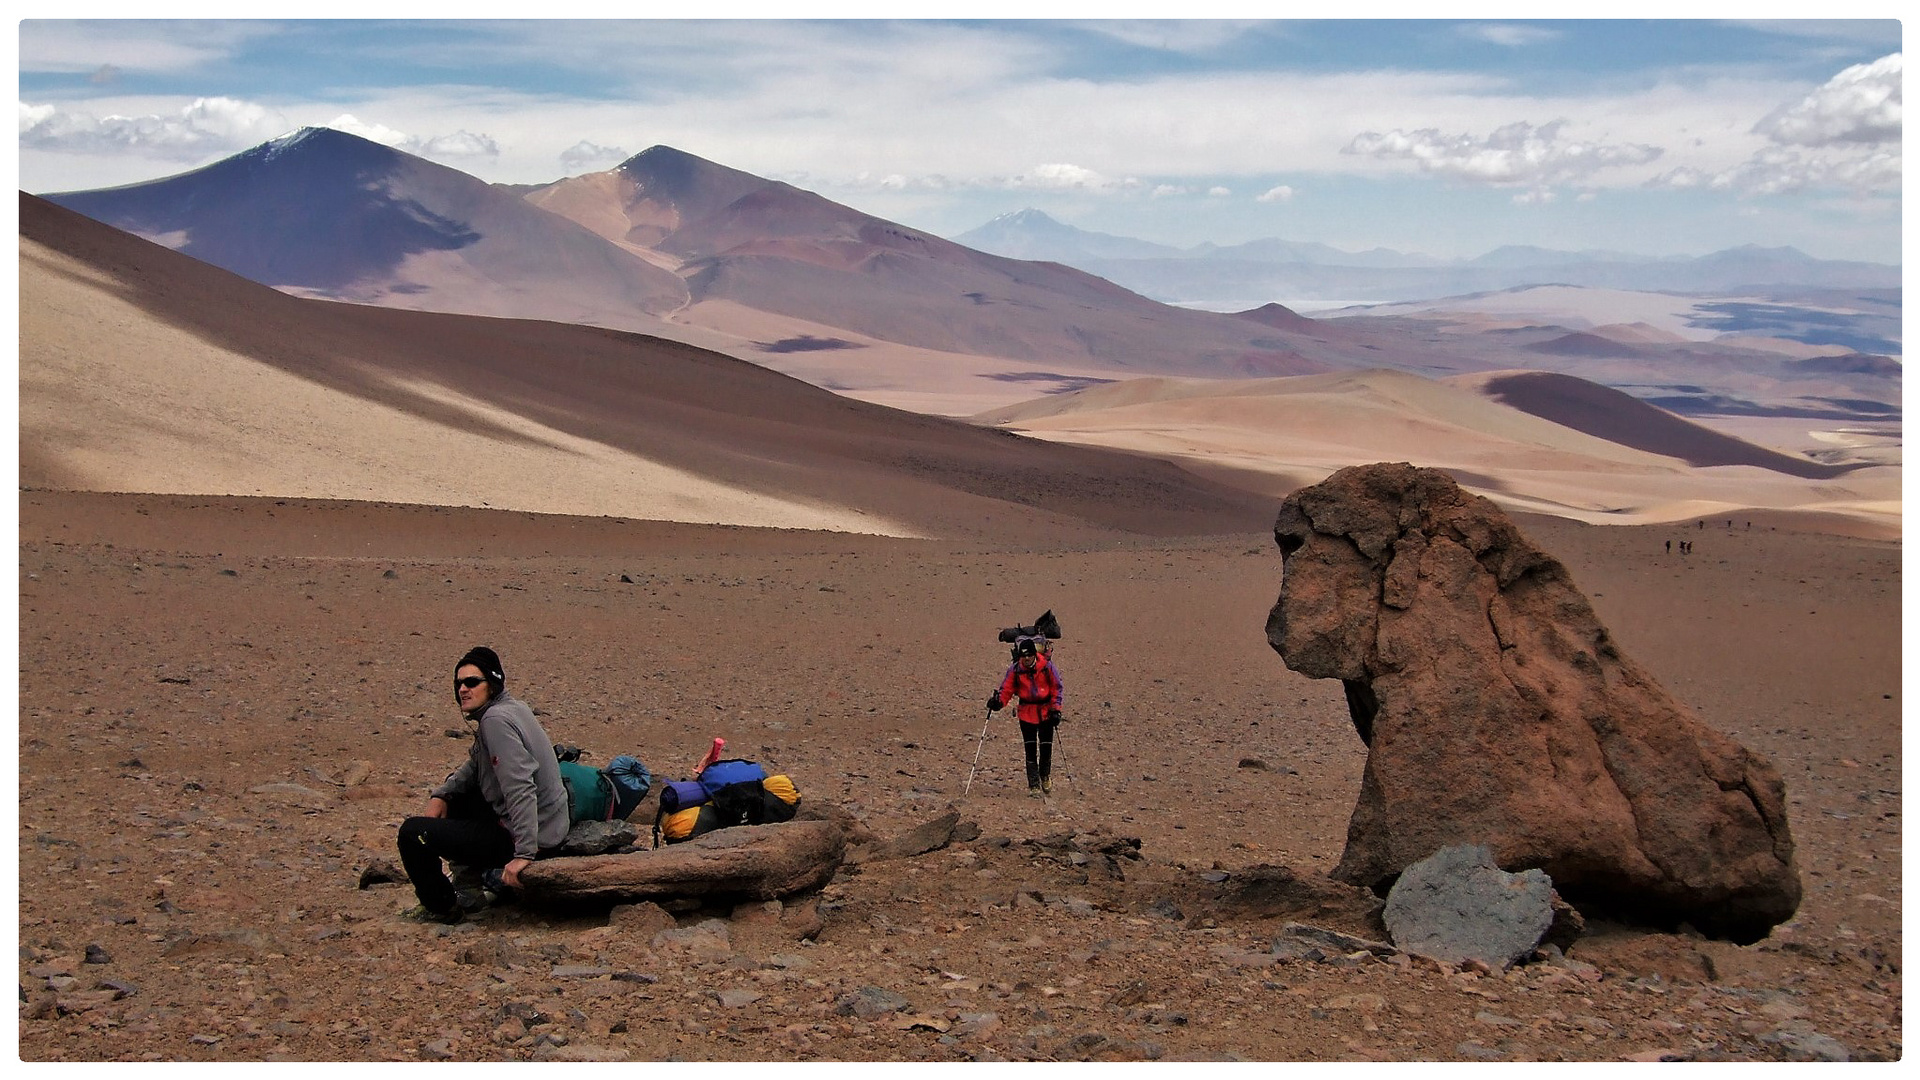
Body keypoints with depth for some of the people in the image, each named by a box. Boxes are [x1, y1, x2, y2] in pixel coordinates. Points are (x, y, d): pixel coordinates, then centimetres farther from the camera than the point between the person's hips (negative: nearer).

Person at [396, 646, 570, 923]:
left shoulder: (496, 719, -20)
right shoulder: (510, 707, 10)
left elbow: (521, 789, -29)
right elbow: (474, 765, 22)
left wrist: (525, 853, -32)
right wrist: (440, 795, 6)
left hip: (526, 835, -10)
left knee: (412, 833, -8)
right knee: (454, 796, 31)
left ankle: (443, 907, 11)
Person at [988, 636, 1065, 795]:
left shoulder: (1047, 667, -8)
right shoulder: (1015, 670, -6)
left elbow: (1057, 688, -1)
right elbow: (1006, 689, -4)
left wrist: (1055, 710, -7)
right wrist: (999, 702, -25)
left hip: (1045, 711, 0)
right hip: (1026, 713, 0)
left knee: (1046, 746, 4)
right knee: (1030, 749, -2)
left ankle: (1045, 776, 30)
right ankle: (1034, 784, 3)